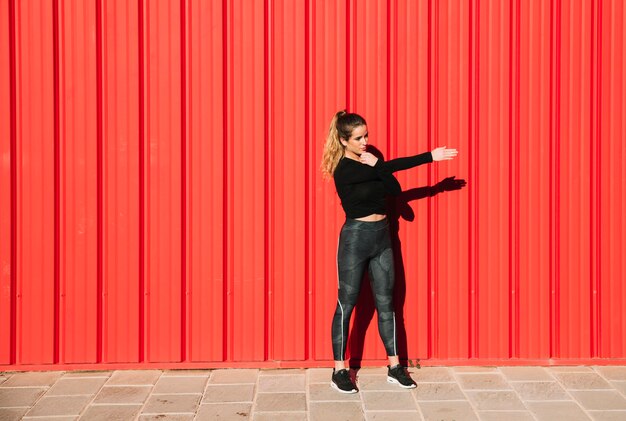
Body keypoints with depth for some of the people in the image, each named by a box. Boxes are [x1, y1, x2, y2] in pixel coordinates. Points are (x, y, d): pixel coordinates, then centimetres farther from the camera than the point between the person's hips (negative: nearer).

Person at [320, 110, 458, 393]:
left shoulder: (368, 160, 8)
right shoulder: (344, 169, -16)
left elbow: (395, 189, -3)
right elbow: (391, 168, -21)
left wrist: (376, 166, -18)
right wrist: (429, 157, -16)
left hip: (381, 235, 7)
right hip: (355, 237, -7)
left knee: (385, 302, 9)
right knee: (346, 304, 1)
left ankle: (394, 367, 15)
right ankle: (339, 371, 9)